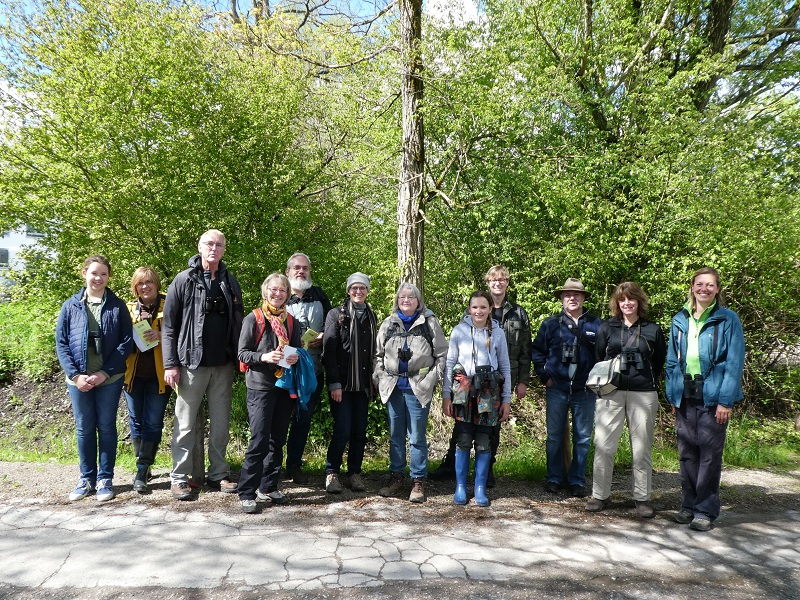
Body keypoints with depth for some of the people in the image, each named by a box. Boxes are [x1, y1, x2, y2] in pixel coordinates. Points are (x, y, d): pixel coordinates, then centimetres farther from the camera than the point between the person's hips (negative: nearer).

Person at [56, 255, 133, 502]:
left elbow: (126, 343, -4)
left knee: (106, 427, 6)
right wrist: (75, 375, -9)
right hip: (78, 379, 1)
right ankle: (86, 478, 23)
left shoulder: (118, 306, -1)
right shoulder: (70, 306, 3)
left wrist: (105, 373, -12)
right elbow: (61, 343, 2)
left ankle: (105, 479, 18)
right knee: (84, 429, 11)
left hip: (109, 379, -1)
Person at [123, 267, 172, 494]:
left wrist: (161, 335, -19)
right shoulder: (129, 308, 9)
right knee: (136, 421, 10)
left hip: (158, 375, -3)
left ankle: (142, 473, 1)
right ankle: (144, 465, 25)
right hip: (133, 373, 4)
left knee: (153, 423, -3)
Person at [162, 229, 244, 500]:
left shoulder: (230, 283, 10)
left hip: (224, 366, 3)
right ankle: (180, 477, 14)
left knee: (221, 424, 9)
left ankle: (218, 473, 20)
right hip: (191, 364, -3)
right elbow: (169, 325, -3)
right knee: (186, 424, 3)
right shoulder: (184, 280, -1)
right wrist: (170, 364, -9)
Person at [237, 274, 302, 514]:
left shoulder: (291, 321, 11)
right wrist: (264, 357, -22)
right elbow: (243, 353, -5)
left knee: (278, 440, 11)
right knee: (259, 441, -10)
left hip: (285, 387, 5)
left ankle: (268, 487, 24)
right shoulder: (253, 318, -3)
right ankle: (246, 493, 1)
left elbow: (298, 350, 18)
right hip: (260, 387, -5)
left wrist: (295, 358, -5)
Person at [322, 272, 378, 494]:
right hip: (342, 383, -4)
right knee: (343, 430, -8)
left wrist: (374, 381, 9)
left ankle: (355, 472, 19)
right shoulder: (337, 314, -1)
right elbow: (329, 350, -7)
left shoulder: (371, 316, 14)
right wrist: (334, 383, -13)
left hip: (363, 383, 4)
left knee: (360, 430, 6)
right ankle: (331, 472, 9)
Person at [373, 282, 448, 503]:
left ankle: (418, 481, 11)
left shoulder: (430, 323, 0)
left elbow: (441, 354, 2)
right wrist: (379, 378, 4)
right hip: (393, 386, 3)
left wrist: (432, 379, -5)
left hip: (418, 388, -3)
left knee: (417, 436, 1)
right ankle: (396, 476, 23)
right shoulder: (388, 324, 9)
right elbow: (379, 355, 15)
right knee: (395, 435, 12)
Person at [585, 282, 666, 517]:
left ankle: (642, 498, 16)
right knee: (603, 445, -2)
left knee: (642, 447, 4)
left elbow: (660, 362, 14)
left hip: (643, 394, 0)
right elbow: (598, 359, 12)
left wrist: (648, 381, 8)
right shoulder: (606, 328, 10)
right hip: (611, 393, 0)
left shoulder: (653, 330, 9)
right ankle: (599, 494, 9)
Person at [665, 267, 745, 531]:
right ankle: (688, 505, 21)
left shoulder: (728, 320, -1)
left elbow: (734, 363, -5)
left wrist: (726, 401, -12)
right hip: (685, 398, 4)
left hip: (713, 398, -4)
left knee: (710, 455, 0)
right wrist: (672, 396, 8)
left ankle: (705, 510, 11)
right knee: (687, 453, 9)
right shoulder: (680, 320, 10)